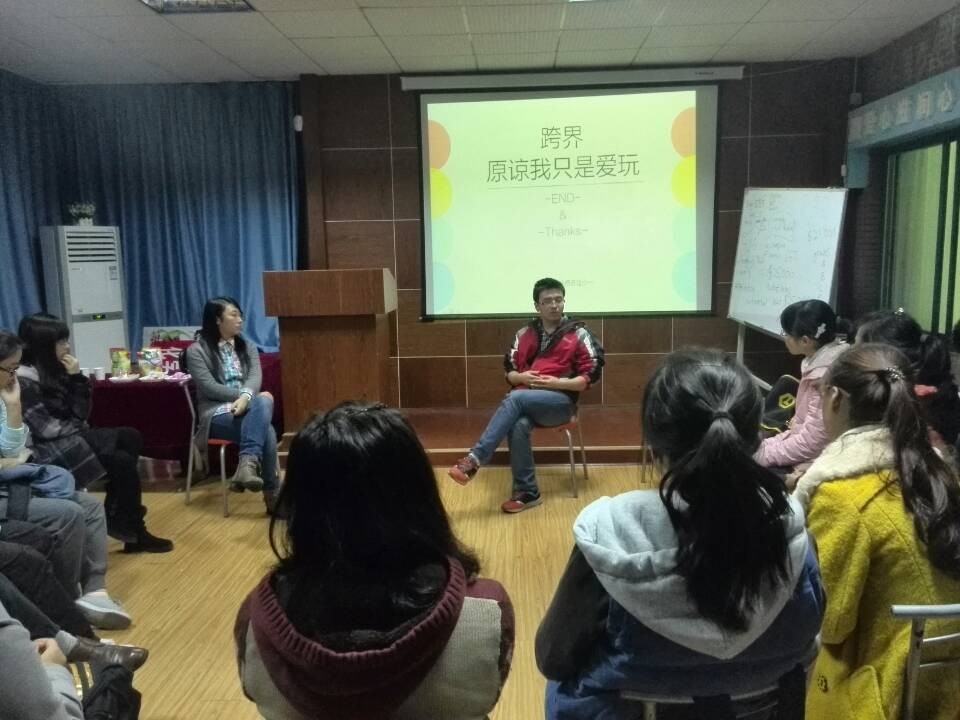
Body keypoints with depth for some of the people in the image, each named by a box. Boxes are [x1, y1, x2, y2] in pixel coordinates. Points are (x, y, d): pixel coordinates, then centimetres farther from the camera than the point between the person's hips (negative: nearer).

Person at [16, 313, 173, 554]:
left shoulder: (54, 370, 9)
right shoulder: (24, 379, -16)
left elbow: (80, 413, 6)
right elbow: (45, 429, -20)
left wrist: (77, 378, -5)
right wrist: (80, 426, -4)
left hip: (70, 438, 9)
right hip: (49, 451, -9)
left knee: (130, 438, -7)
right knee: (122, 461, -18)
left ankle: (117, 517, -2)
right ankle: (132, 531, 0)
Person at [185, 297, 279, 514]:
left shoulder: (247, 347, 17)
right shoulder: (197, 351, 3)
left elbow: (255, 377, -2)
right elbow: (209, 387, -9)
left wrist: (247, 396, -23)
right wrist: (240, 395, -16)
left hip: (249, 407, 5)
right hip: (218, 413, -4)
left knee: (263, 402, -35)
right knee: (266, 431, -32)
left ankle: (248, 464, -41)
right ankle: (272, 493, -30)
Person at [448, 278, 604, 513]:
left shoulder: (578, 334, 4)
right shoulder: (525, 334, 15)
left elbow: (591, 376, -1)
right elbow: (509, 371, 17)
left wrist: (557, 383, -13)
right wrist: (522, 377, -6)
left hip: (561, 401, -3)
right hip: (526, 401, 3)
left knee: (515, 398, -33)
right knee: (518, 425, -34)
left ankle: (473, 460, -35)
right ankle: (526, 493, -23)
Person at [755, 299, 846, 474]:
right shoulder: (817, 361, 4)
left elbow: (811, 443, -23)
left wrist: (764, 453, -15)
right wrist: (767, 444, 4)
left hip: (814, 464, -9)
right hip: (804, 450, 9)